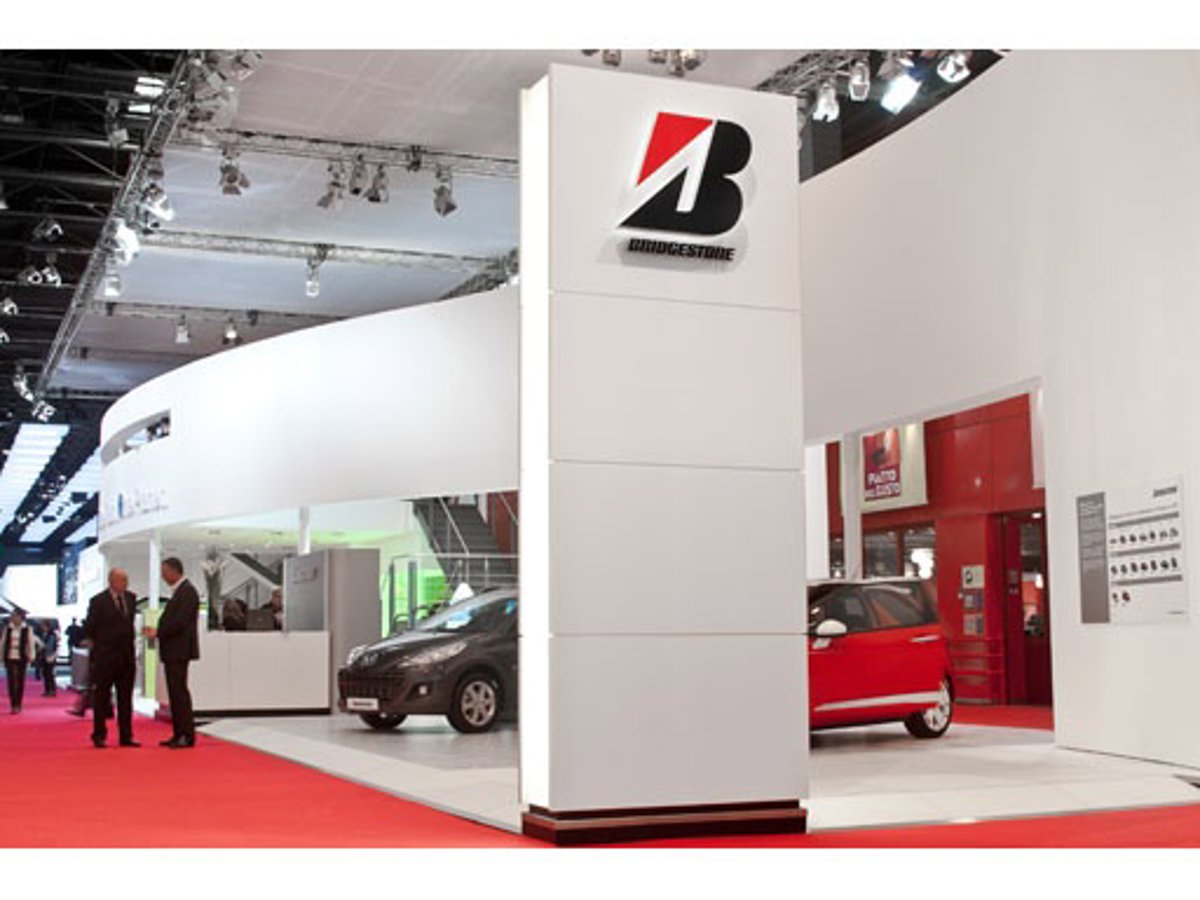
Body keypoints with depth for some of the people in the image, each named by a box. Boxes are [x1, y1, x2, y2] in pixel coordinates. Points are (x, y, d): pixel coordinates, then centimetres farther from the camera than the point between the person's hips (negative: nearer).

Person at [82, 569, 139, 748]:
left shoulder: (131, 598, 9)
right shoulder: (98, 601, -8)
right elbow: (88, 628, -4)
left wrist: (129, 642, 12)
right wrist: (98, 642, 4)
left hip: (126, 657, 5)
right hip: (105, 657, -5)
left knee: (126, 699, 7)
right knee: (101, 698, 2)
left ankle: (126, 736, 12)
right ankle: (99, 736, 9)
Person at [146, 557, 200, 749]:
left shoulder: (187, 591, -13)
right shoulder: (178, 591, 18)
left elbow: (179, 622, -19)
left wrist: (158, 632, -13)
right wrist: (158, 631, 5)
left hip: (179, 650, -10)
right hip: (173, 651, 10)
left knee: (179, 692, -9)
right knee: (174, 692, 11)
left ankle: (187, 736, -7)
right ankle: (179, 734, 15)